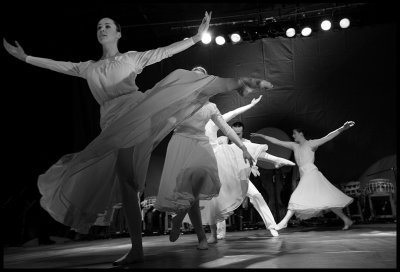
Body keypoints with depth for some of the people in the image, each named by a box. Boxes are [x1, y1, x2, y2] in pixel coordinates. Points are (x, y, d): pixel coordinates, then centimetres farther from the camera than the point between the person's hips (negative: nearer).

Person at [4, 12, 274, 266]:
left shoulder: (132, 57, 15)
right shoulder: (89, 68, 24)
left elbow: (165, 51, 9)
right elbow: (59, 65, 26)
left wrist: (196, 37, 1)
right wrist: (26, 57, 26)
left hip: (137, 111, -3)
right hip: (114, 126, 3)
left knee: (178, 80, -29)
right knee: (126, 183, -2)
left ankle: (239, 83, -39)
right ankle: (137, 249, 0)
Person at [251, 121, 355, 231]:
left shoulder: (311, 144, 1)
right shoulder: (294, 146, 18)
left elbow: (327, 137, -9)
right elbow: (277, 142, 20)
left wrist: (342, 129, -20)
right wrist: (262, 136, 18)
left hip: (311, 174, -7)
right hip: (304, 176, 7)